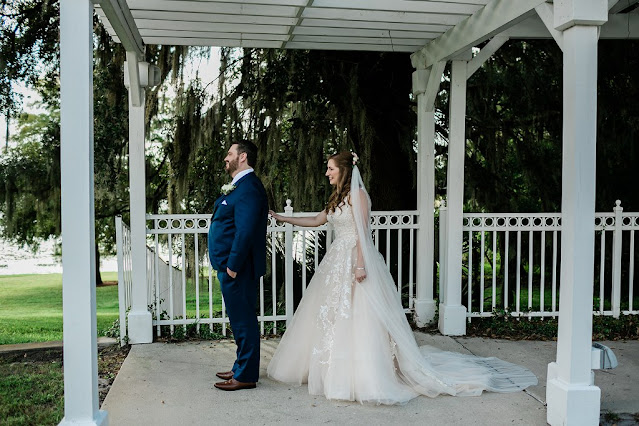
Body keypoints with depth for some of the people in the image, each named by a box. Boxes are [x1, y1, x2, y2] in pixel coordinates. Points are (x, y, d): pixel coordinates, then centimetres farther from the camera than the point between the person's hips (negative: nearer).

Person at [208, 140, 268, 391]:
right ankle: (242, 367, 30)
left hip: (238, 267, -11)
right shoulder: (239, 185, 16)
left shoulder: (248, 187, -18)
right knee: (241, 320, 18)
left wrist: (232, 266, -22)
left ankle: (246, 376, 8)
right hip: (231, 265, 11)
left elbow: (245, 231, -25)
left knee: (243, 320, -2)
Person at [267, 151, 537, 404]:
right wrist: (283, 218, 27)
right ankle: (335, 369, 21)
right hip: (337, 262, 9)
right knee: (331, 315, 11)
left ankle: (369, 379, -6)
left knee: (360, 318, -10)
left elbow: (362, 233, -15)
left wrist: (360, 265, -22)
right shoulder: (338, 197, 17)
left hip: (355, 262, -9)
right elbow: (316, 221, 24)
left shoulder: (357, 194, -9)